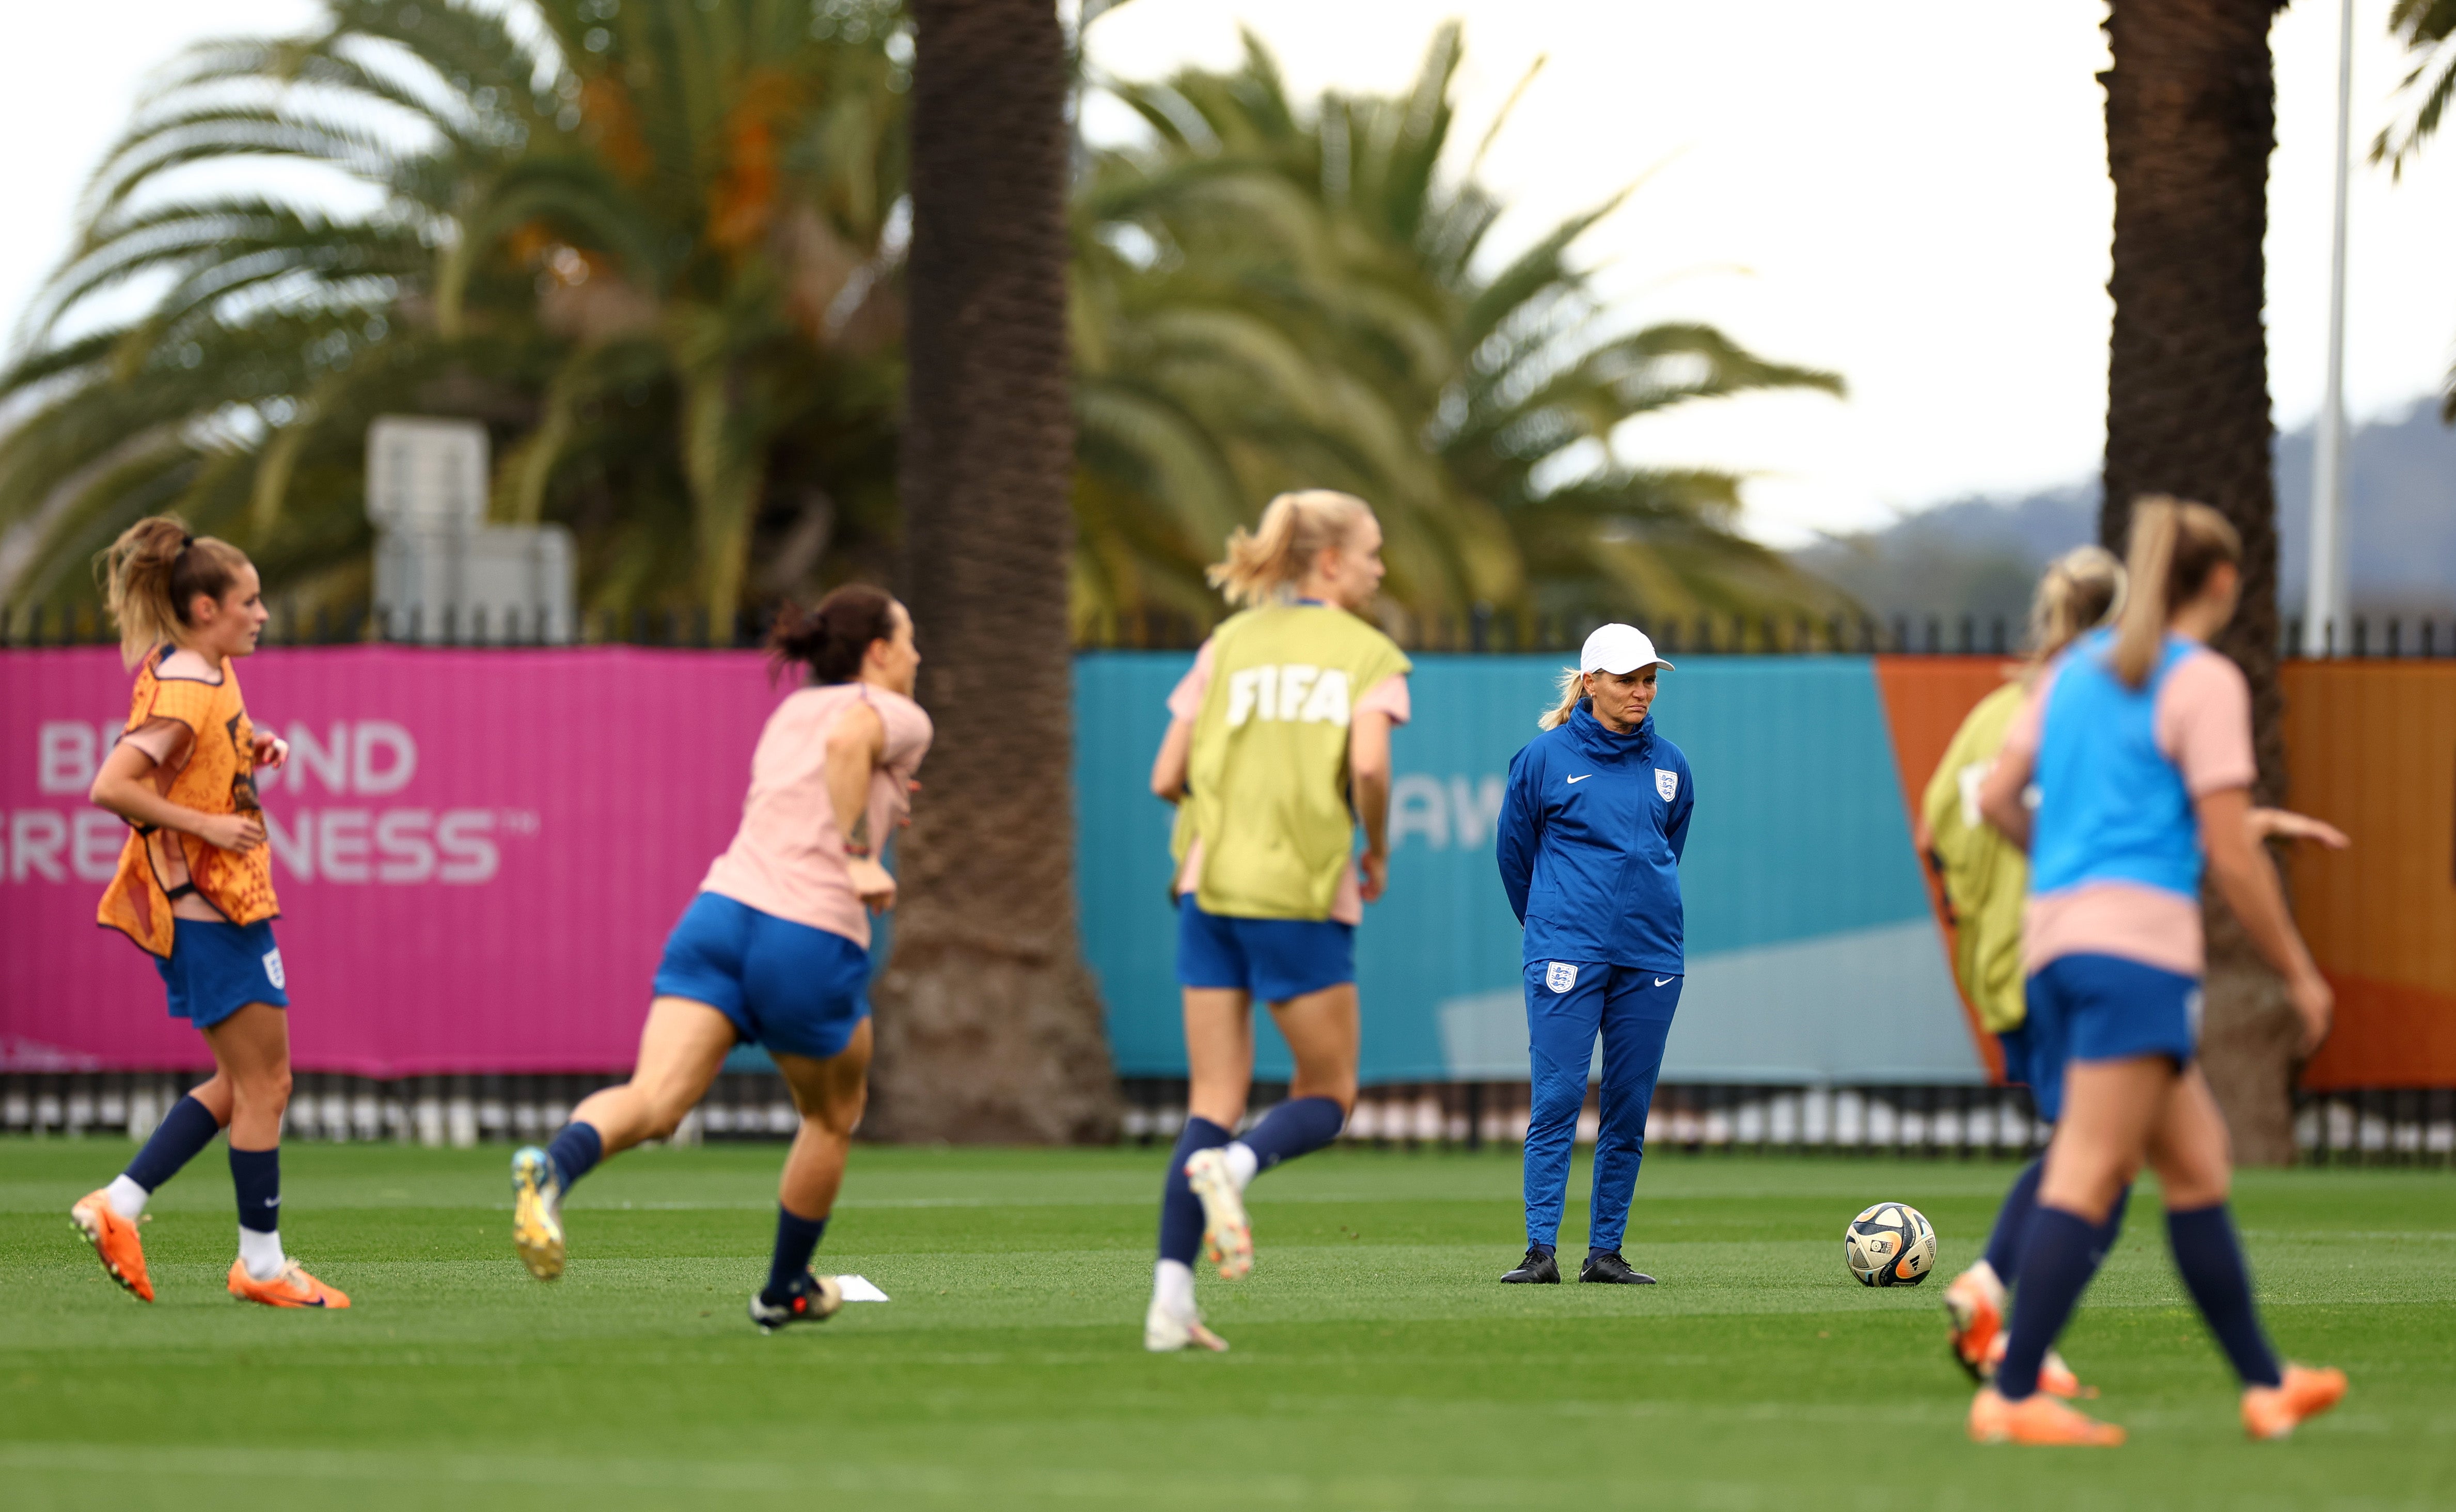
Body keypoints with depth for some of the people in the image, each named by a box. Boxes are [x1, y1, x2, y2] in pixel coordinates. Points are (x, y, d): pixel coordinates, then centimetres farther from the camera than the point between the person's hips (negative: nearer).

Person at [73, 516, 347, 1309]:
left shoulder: (211, 675, 10)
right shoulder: (183, 694, -20)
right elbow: (110, 788, -28)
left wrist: (257, 747, 11)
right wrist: (206, 827, -23)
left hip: (222, 905, 10)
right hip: (210, 911, -10)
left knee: (243, 1084, 14)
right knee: (264, 1086, -2)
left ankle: (119, 1205, 11)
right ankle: (261, 1264, 7)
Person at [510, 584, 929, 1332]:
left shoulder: (790, 713, 26)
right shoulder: (898, 717, 6)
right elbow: (848, 738, -17)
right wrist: (859, 857, -14)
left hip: (723, 906, 5)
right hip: (816, 936, -5)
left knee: (652, 1101, -15)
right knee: (833, 1118, 23)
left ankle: (552, 1170, -46)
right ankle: (785, 1291, 34)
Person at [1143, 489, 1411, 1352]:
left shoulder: (1229, 643, 11)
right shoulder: (1369, 654, 0)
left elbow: (1166, 778, 6)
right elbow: (1369, 766, -17)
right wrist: (1377, 854, 1)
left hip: (1211, 886, 4)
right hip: (1304, 897, -4)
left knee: (1213, 1102, 8)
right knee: (1327, 1098, 11)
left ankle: (1172, 1299, -5)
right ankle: (1230, 1168, -22)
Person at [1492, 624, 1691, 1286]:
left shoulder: (1668, 766, 8)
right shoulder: (1546, 757, -2)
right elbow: (1512, 850, 10)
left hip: (1650, 957, 4)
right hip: (1567, 954, -4)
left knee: (1630, 1110, 5)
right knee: (1556, 1100, -10)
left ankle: (1606, 1251, 11)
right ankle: (1541, 1250, -10)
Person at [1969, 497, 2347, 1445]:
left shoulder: (2074, 671, 17)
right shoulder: (2204, 683, -4)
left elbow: (1996, 798, 15)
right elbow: (2231, 856, -8)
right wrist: (2299, 975, 0)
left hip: (2054, 939, 8)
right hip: (2142, 941, -8)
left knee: (2196, 1164, 15)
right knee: (2090, 1175, -11)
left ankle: (2264, 1384, 19)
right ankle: (2011, 1396, -18)